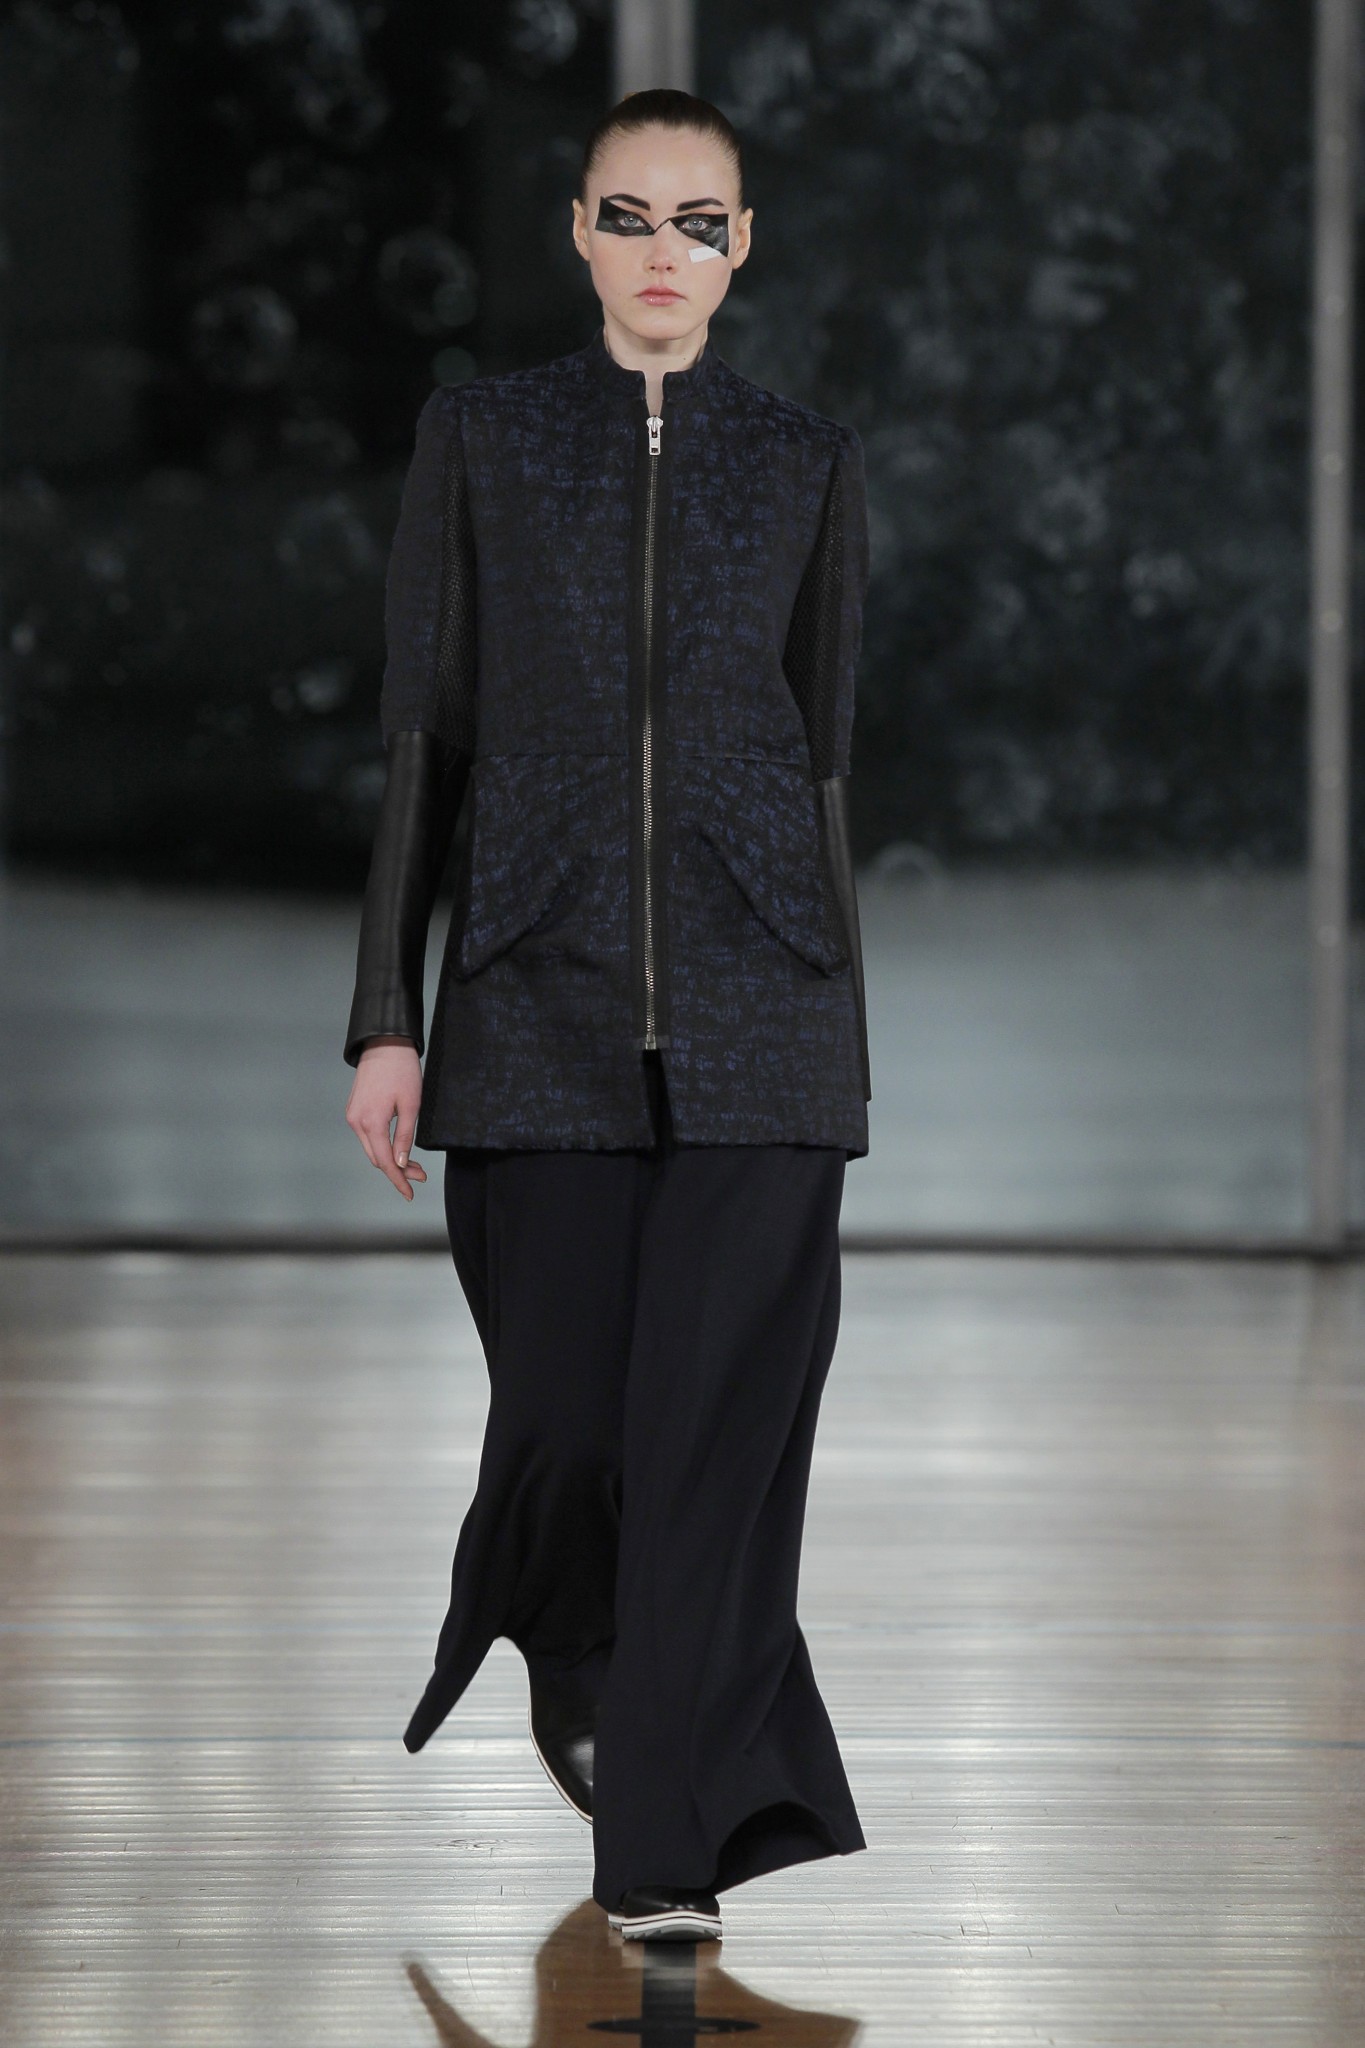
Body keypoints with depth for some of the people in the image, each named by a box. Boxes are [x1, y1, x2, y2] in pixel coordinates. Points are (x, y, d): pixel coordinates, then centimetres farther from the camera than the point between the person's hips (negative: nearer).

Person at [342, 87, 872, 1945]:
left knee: (718, 1420, -7)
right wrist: (387, 1020, -1)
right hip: (543, 1004, 0)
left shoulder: (808, 464, 8)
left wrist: (844, 1058, 8)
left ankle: (669, 1843, -2)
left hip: (755, 1009, 0)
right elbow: (422, 741, 5)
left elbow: (823, 757, 10)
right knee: (569, 1411, 1)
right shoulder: (481, 437, 6)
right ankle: (568, 1651, 34)